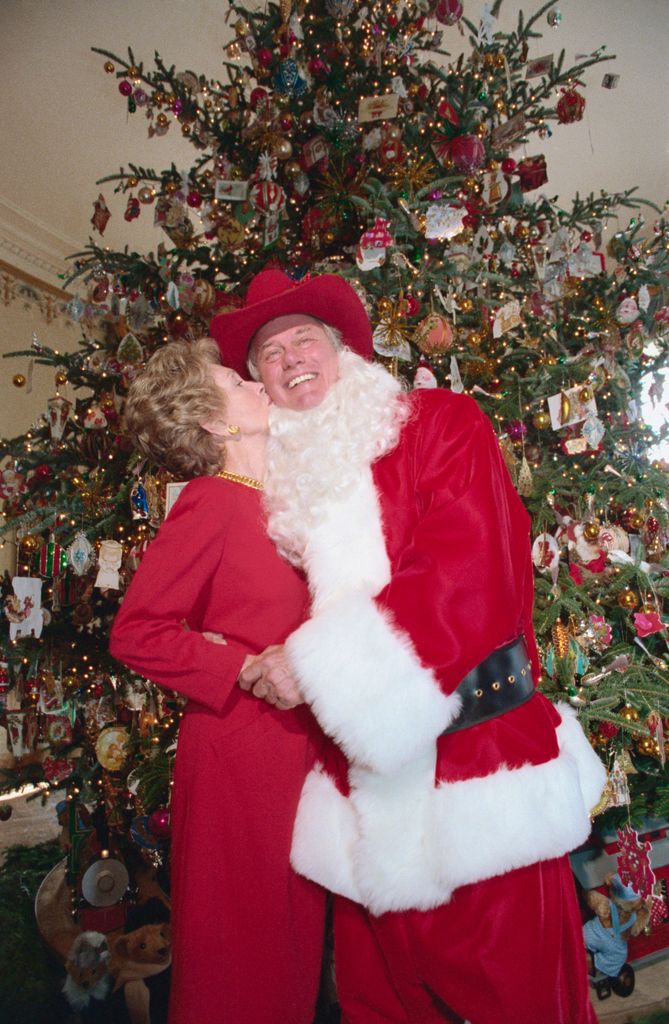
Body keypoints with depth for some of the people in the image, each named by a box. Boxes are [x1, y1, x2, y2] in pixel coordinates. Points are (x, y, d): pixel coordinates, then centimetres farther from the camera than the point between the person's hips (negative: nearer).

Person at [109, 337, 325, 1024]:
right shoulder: (210, 502, -15)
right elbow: (134, 631, -17)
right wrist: (246, 670, -19)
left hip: (293, 742, 7)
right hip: (237, 752, -7)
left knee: (293, 932, 20)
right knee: (240, 948, 10)